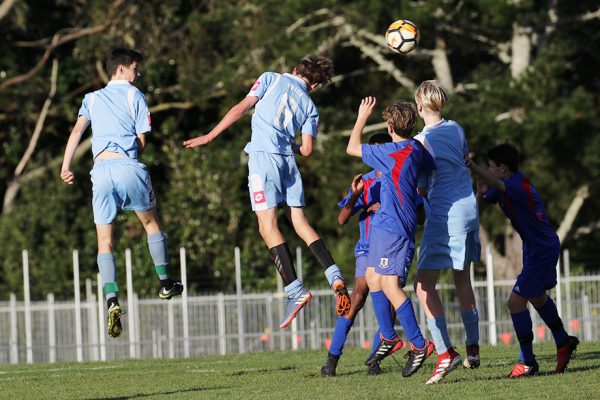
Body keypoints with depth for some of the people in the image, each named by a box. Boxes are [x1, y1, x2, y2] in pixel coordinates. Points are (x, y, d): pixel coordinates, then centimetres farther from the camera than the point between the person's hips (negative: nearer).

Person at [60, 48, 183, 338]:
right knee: (151, 224, 22)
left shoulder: (92, 99, 18)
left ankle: (112, 301, -19)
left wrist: (66, 166, 0)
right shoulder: (134, 96, 8)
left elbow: (77, 131, 4)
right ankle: (165, 283, 29)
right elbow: (142, 140, 4)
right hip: (128, 166, -2)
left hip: (101, 171, 2)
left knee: (104, 243, -1)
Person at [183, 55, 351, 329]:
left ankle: (295, 290, -17)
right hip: (288, 161, 4)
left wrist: (209, 136, 1)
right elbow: (307, 149, 7)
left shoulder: (271, 79, 10)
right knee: (301, 223, 13)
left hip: (263, 155, -4)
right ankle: (335, 278, 1)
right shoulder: (310, 106, 17)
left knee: (268, 226, -7)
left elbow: (242, 107, -1)